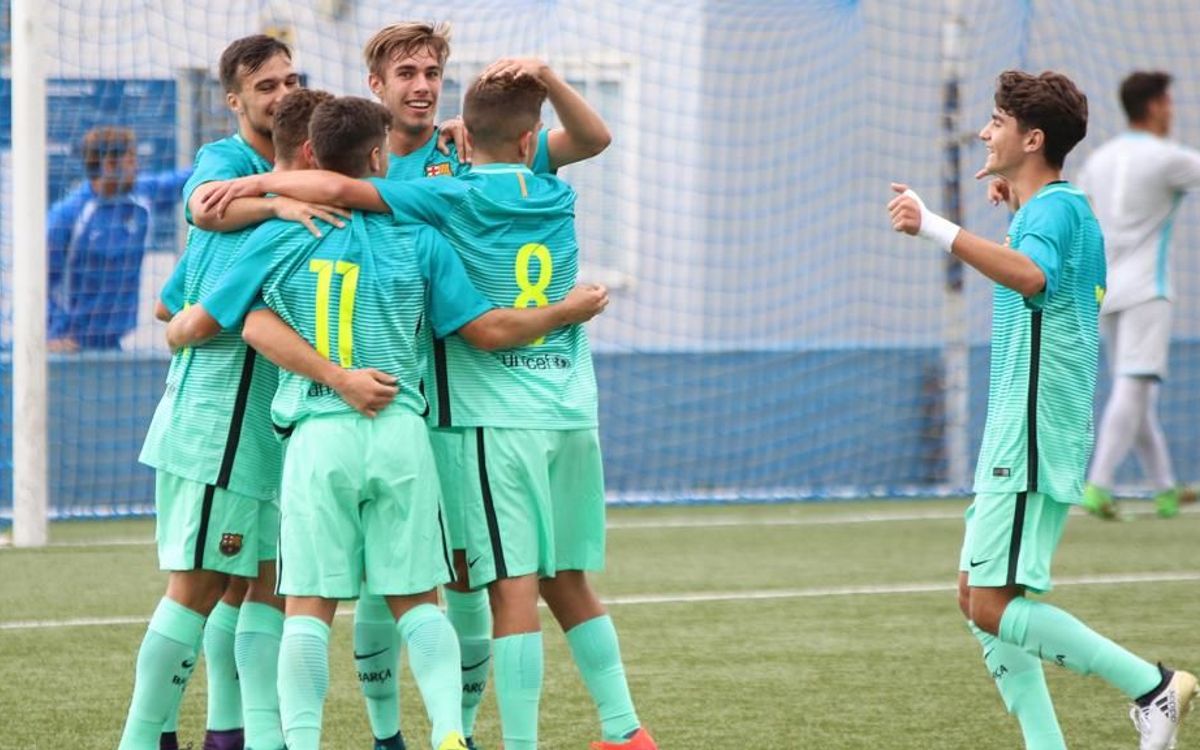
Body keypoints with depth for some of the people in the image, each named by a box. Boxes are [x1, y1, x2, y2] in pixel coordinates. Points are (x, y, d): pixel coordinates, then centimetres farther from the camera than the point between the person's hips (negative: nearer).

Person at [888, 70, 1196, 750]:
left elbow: (1032, 276, -39)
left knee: (994, 607, -13)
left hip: (1032, 436, -10)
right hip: (1019, 438, 10)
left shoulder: (1054, 207, -14)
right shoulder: (1070, 208, 17)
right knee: (979, 599, 10)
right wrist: (1015, 203, 35)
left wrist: (936, 228, -47)